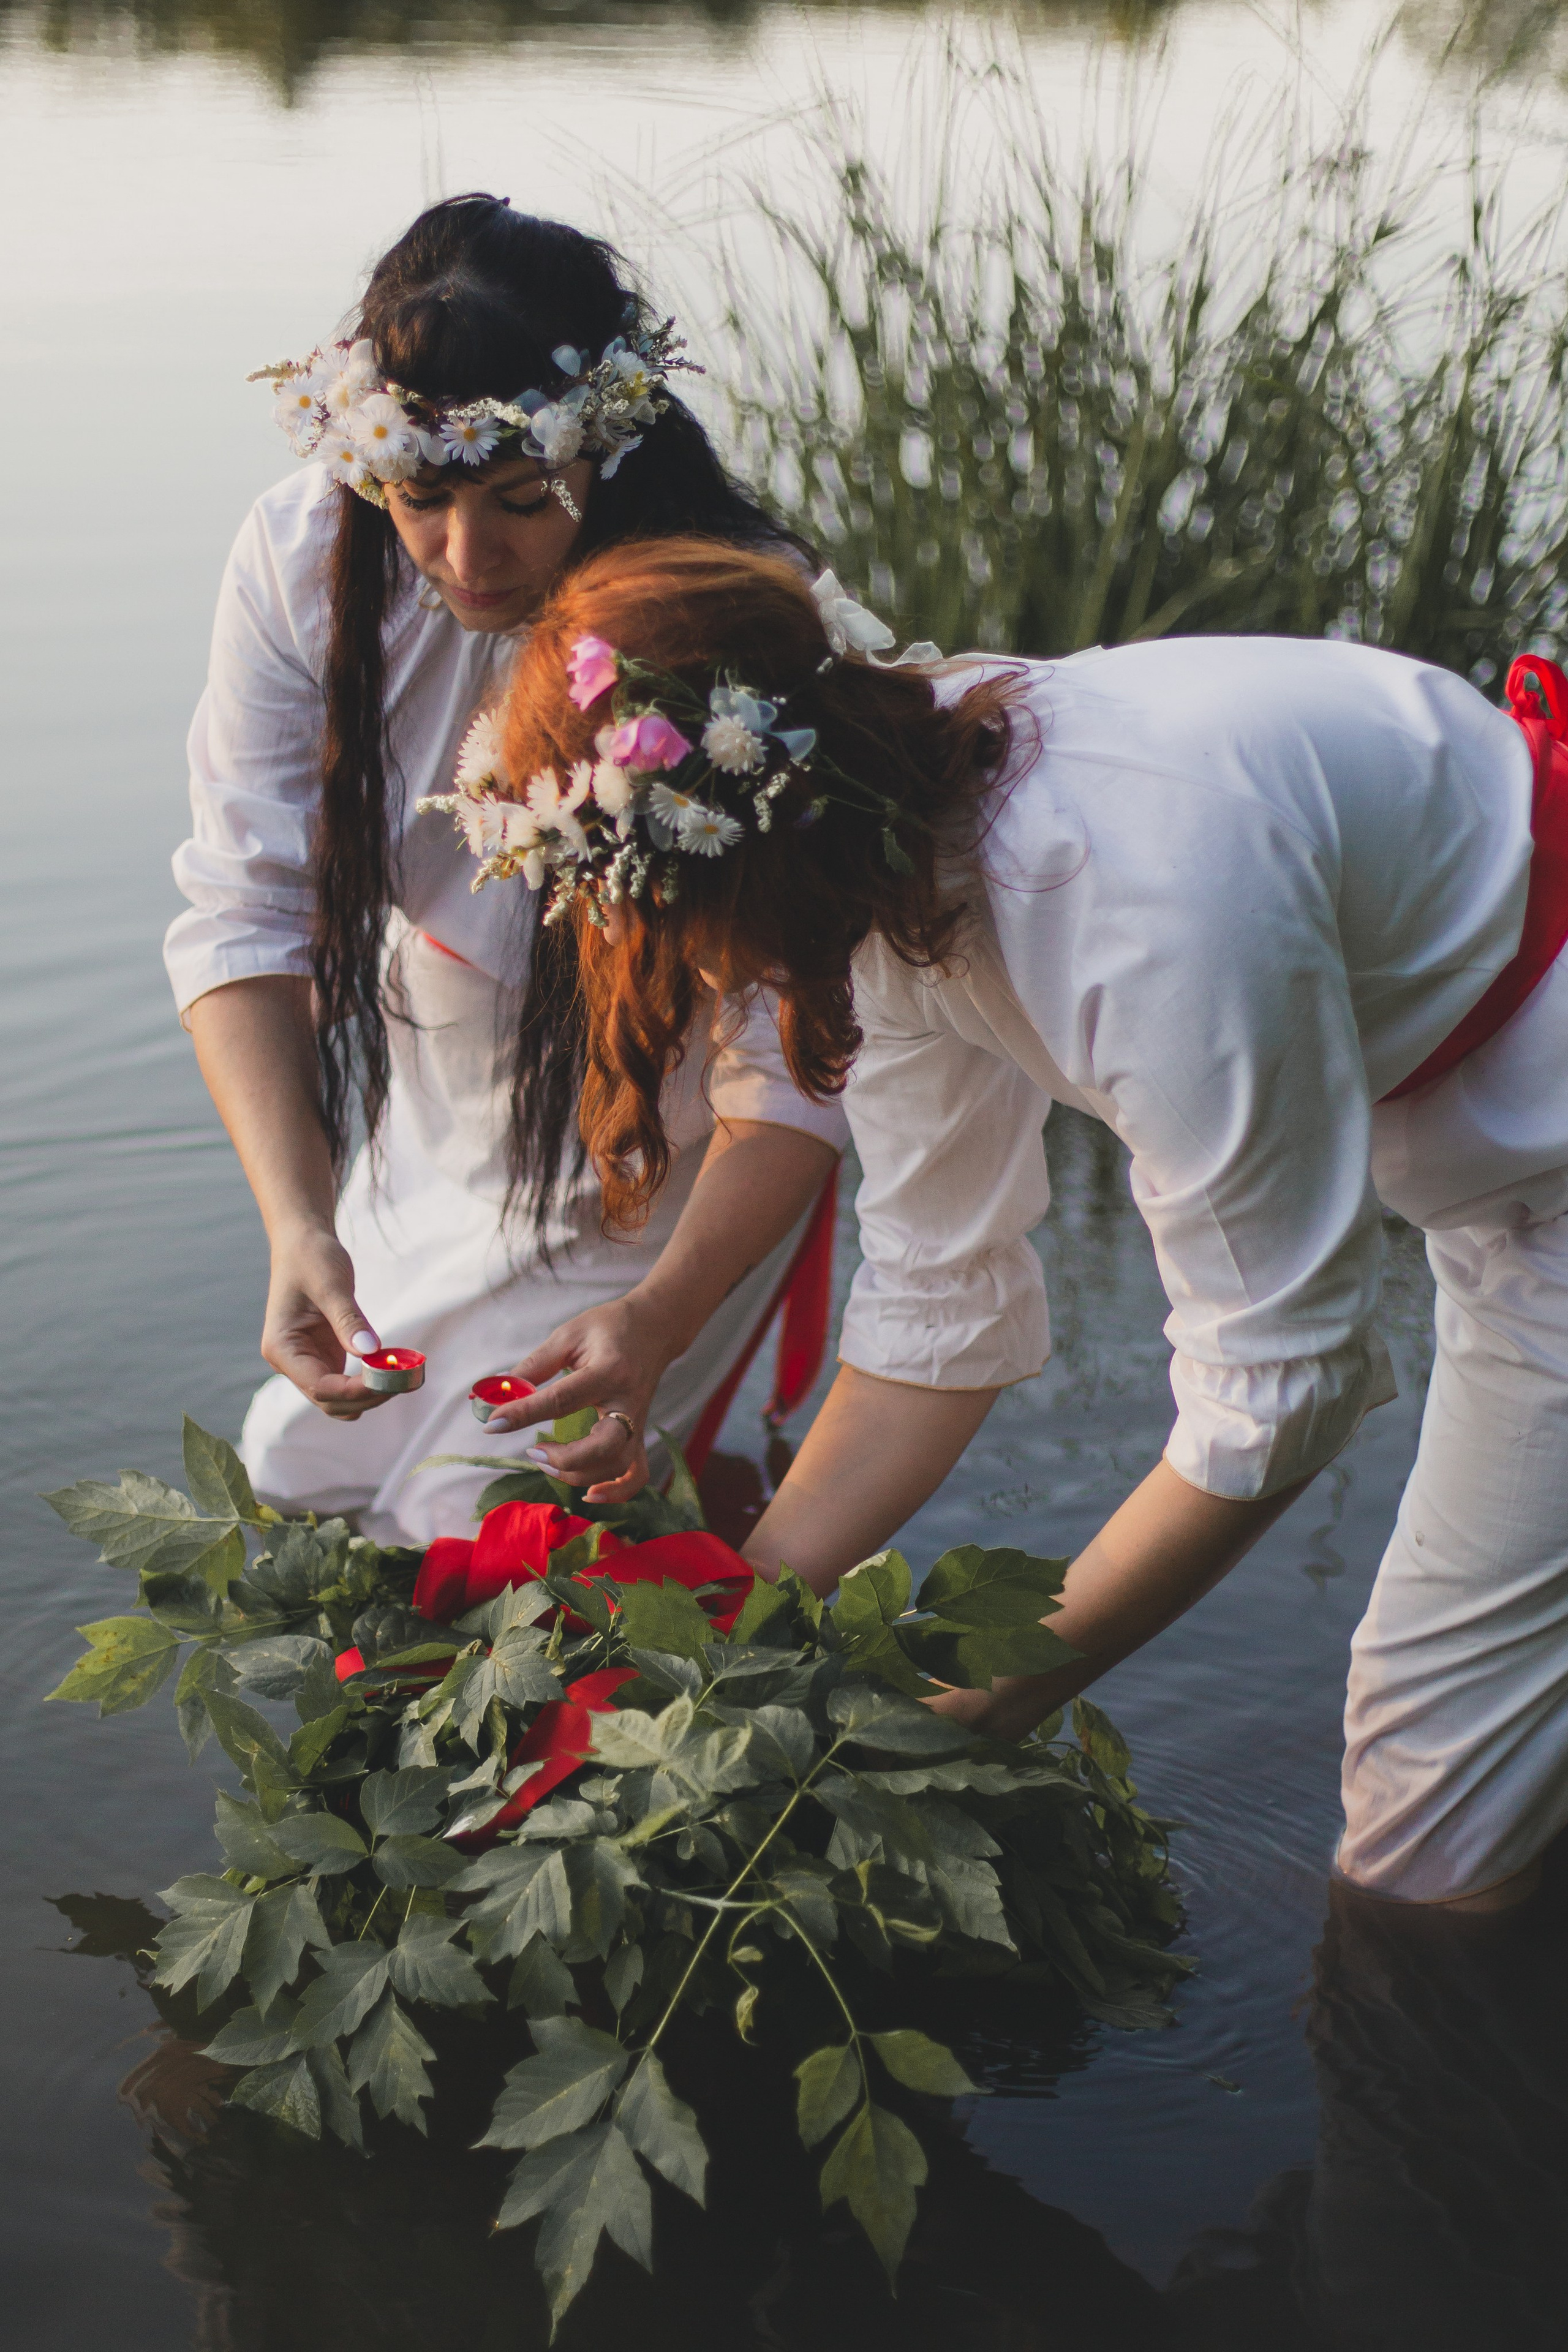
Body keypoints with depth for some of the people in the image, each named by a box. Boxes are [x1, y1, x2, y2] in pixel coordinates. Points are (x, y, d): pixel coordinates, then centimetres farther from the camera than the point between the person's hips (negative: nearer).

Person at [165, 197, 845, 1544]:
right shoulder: (305, 558, -21)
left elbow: (788, 1074, -30)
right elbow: (247, 920, -20)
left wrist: (660, 1321, -46)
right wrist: (298, 1226, -36)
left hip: (667, 1193, -5)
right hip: (432, 1155, 5)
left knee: (473, 1537, -7)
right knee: (293, 1481, 15)